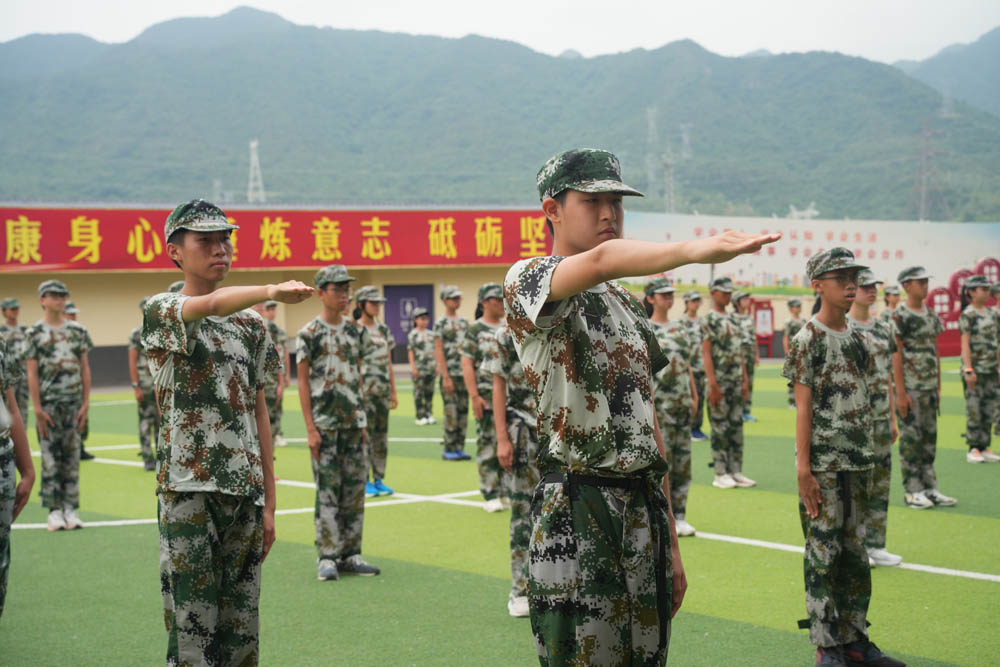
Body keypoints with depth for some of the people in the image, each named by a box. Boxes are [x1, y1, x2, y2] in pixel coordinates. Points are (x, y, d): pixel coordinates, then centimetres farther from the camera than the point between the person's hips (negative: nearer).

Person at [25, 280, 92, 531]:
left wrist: (86, 403, 2)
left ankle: (70, 509, 8)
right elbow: (32, 373, -4)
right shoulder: (35, 333, -1)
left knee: (72, 456, 4)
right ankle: (54, 511, 4)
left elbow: (85, 368, 9)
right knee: (50, 457, -1)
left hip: (73, 403, 3)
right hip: (48, 404, -3)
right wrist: (38, 409, -10)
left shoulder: (77, 331, 9)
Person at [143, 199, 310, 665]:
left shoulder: (251, 325, 14)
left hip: (245, 492, 5)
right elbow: (214, 304, -27)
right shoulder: (161, 311, -4)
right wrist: (271, 291, -47)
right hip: (188, 490, -5)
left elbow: (258, 411, 14)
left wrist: (269, 502, 10)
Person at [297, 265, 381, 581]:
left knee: (355, 488, 6)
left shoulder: (357, 331, 9)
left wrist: (363, 421, 10)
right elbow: (303, 382, -4)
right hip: (324, 424, -5)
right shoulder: (309, 334, -5)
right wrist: (310, 428, -9)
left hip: (354, 424, 5)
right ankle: (327, 557, 4)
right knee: (327, 490, -2)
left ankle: (350, 554, 14)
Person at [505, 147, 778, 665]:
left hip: (645, 511, 7)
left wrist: (671, 545, 16)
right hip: (576, 519, -7)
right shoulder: (525, 281, -4)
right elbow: (599, 261, -28)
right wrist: (692, 250, -46)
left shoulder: (630, 308, 20)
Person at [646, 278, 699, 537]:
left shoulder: (680, 329, 16)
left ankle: (679, 515, 13)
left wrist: (694, 396, 14)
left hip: (682, 404, 7)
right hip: (659, 405, -7)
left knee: (683, 460, 6)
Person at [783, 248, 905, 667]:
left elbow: (862, 403, 15)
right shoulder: (807, 340, -8)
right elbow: (803, 407, -11)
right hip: (824, 463, -7)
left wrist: (867, 456, 13)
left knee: (854, 551, 11)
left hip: (858, 462, 7)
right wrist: (803, 471, -14)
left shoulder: (856, 338, 11)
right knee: (823, 553, -2)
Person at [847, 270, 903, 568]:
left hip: (880, 417, 7)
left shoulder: (884, 327, 12)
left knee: (881, 479, 9)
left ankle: (875, 544, 18)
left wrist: (893, 418, 14)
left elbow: (887, 375, 15)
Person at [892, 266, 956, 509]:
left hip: (930, 389, 7)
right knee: (910, 438, -2)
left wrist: (938, 387, 13)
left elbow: (935, 352, 16)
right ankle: (912, 491, 4)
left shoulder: (932, 315, 12)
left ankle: (930, 488, 16)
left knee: (929, 437, 10)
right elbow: (896, 355, -12)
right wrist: (900, 393, -16)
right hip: (910, 388, -7)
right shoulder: (899, 316, -10)